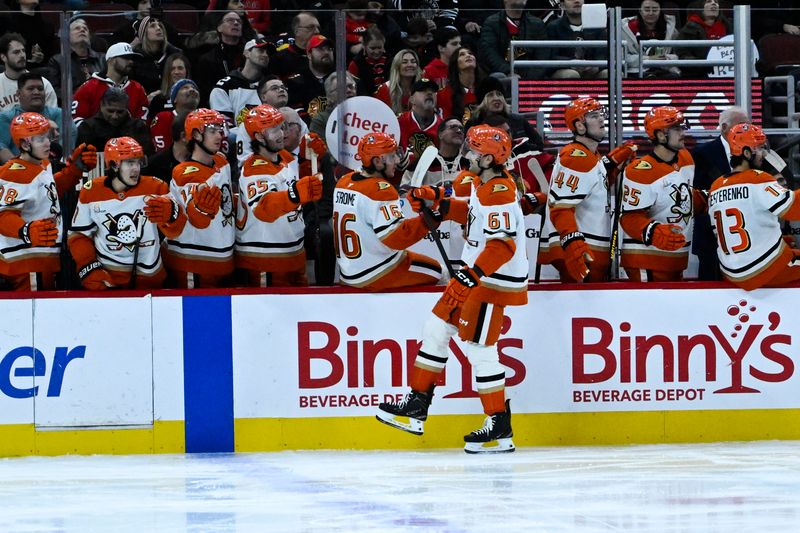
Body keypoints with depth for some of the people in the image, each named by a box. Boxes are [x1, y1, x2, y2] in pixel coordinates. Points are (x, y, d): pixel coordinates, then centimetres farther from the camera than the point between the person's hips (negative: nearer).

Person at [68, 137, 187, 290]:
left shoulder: (155, 188, -6)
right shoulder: (91, 193, -4)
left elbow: (175, 231, -12)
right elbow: (79, 235, 6)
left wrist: (170, 214, -35)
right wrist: (89, 268, -7)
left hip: (148, 277, 1)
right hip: (105, 273, -1)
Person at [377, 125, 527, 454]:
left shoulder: (498, 194, -23)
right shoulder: (485, 185, 8)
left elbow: (503, 244, -30)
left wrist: (472, 275, -35)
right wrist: (438, 201, 16)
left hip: (494, 280, -11)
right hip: (475, 276, 11)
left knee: (478, 346, -7)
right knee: (437, 328, 14)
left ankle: (500, 428, 0)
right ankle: (416, 407, 22)